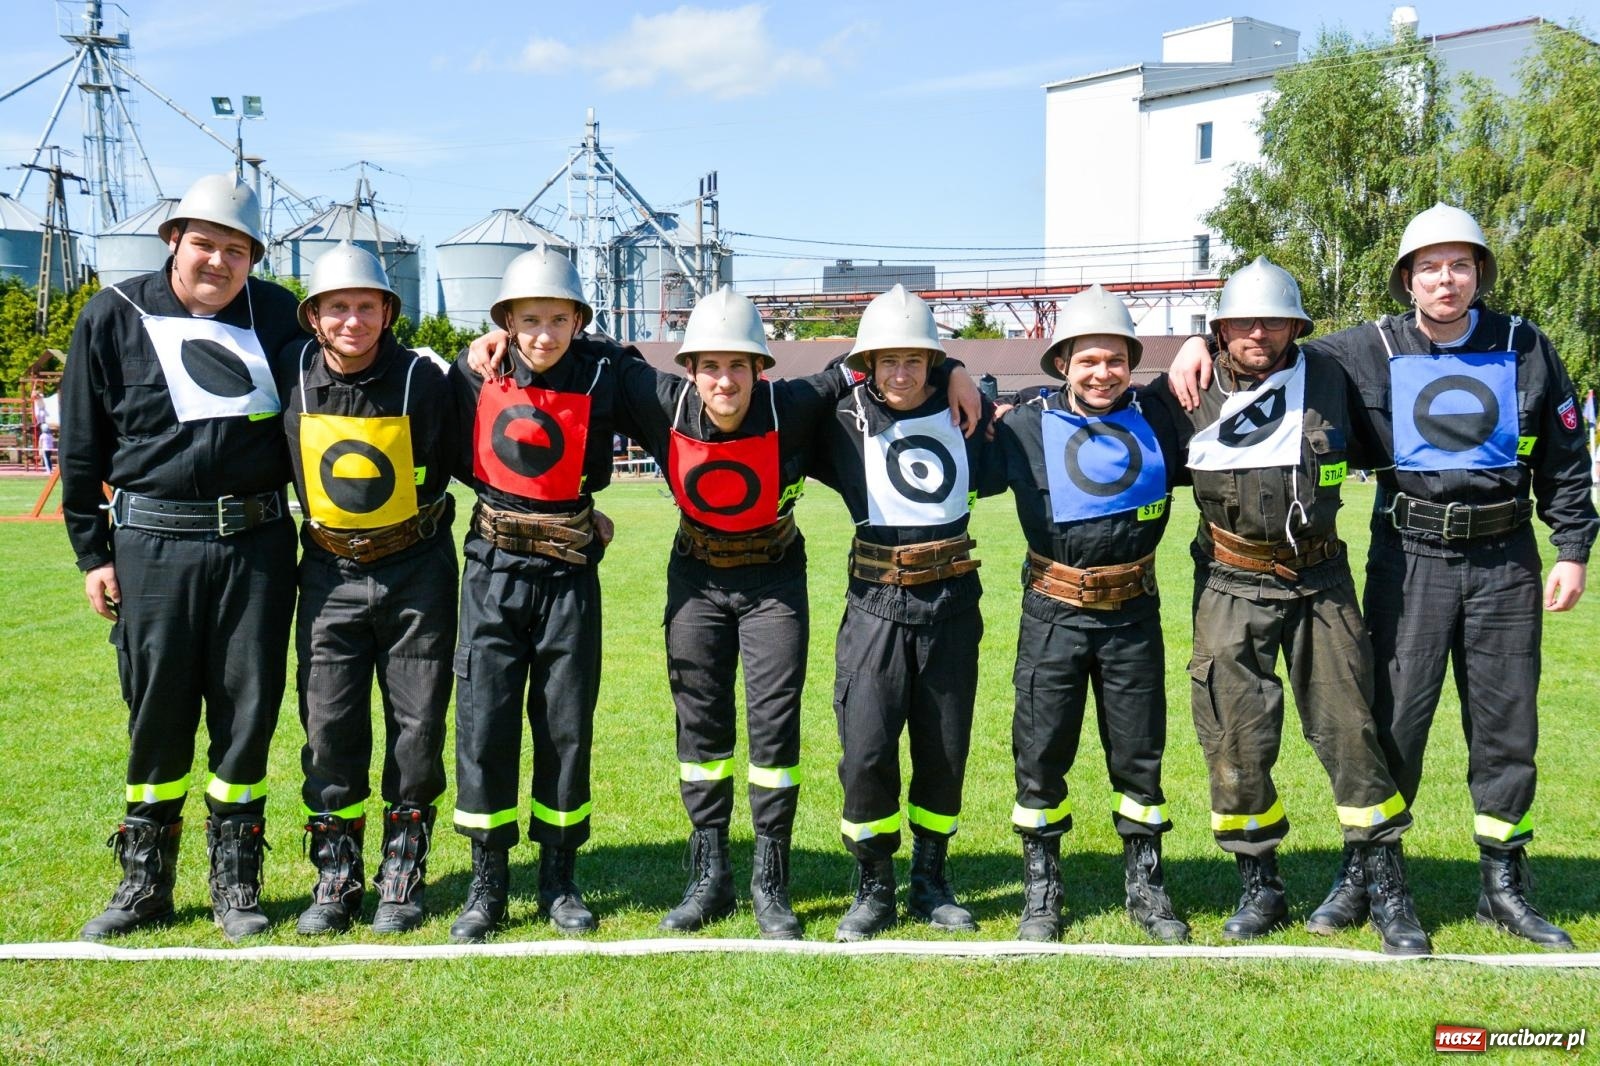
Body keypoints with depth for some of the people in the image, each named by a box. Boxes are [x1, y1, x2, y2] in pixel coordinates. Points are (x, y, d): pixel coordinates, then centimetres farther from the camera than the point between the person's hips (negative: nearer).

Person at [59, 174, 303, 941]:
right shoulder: (115, 316, 1)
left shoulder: (277, 315, 5)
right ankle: (144, 881, 22)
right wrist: (92, 552, 3)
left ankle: (236, 882, 19)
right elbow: (81, 445, 5)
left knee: (248, 710, 6)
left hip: (258, 540, 1)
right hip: (153, 543, -1)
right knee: (156, 712, 6)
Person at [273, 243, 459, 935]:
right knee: (329, 725, 3)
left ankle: (402, 875, 18)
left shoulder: (422, 379, -12)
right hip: (331, 572, 2)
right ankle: (335, 876, 17)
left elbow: (456, 460, 4)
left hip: (416, 571, -1)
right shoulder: (292, 372, -6)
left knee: (418, 725, 5)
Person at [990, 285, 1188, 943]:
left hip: (1134, 613, 2)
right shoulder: (1027, 428, -3)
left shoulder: (1157, 423, 2)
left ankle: (1145, 885, 27)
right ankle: (1040, 890, 21)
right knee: (1041, 752, 5)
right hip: (1054, 614, -1)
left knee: (1139, 752, 10)